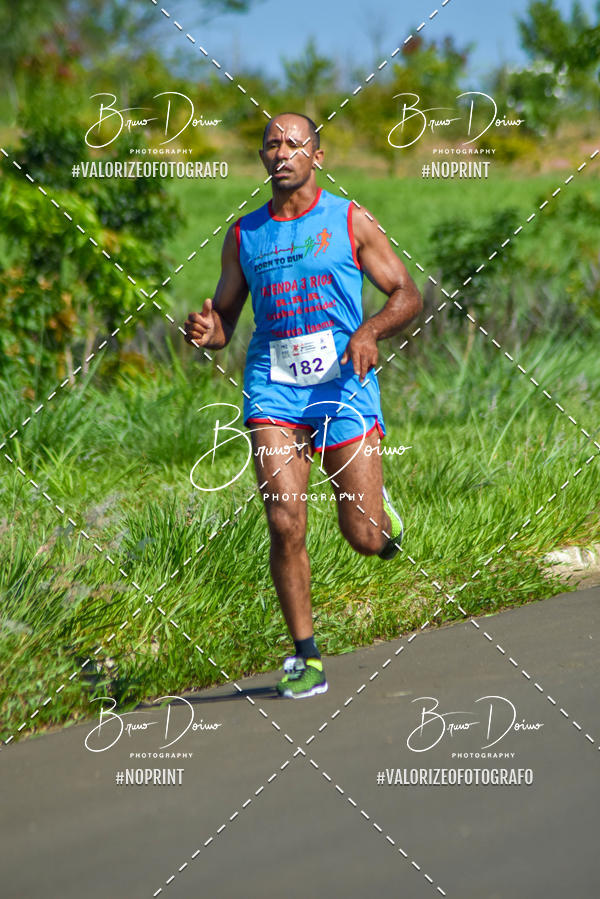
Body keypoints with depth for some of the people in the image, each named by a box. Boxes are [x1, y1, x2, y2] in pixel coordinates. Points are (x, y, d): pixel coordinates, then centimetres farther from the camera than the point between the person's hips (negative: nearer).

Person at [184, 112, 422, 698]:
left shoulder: (350, 222, 4)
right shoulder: (243, 235, 11)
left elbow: (406, 295, 5)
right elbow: (224, 317, 18)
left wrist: (370, 331, -14)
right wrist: (207, 333, -6)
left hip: (343, 381, -1)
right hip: (273, 386, 2)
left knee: (365, 538, -4)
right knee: (284, 524, -14)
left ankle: (379, 509, 35)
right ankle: (305, 656, -1)